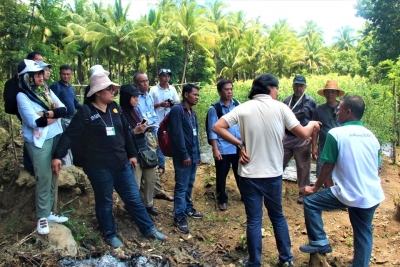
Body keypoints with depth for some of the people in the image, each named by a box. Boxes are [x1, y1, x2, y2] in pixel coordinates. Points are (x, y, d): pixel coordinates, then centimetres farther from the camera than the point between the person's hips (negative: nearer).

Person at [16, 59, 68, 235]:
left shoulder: (47, 91, 8)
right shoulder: (22, 96, -9)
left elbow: (63, 110, -1)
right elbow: (35, 121, -19)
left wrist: (46, 113, -16)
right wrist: (55, 115, -9)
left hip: (56, 137, 6)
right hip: (39, 141, -6)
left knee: (53, 177, 13)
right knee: (44, 179, -1)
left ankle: (49, 212, 26)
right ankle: (42, 217, 14)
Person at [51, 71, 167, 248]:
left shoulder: (115, 109, 6)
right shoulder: (85, 112, -10)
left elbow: (125, 133, 12)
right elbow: (70, 135, -11)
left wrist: (132, 154, 15)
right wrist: (57, 156, -19)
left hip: (122, 164, 5)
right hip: (99, 167, -5)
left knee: (134, 198, 12)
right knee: (105, 202, 11)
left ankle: (149, 229, 25)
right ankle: (110, 234, 30)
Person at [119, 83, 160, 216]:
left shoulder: (136, 110, 8)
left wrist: (144, 127, -1)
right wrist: (136, 131, -24)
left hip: (144, 150, 8)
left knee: (150, 179, 18)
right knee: (135, 185, 2)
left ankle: (148, 204, 36)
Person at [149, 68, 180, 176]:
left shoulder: (172, 89, 6)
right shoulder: (153, 89, -2)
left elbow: (178, 103, 8)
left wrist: (172, 104, -13)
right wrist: (160, 104, -16)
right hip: (159, 121, -2)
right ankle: (161, 166, 15)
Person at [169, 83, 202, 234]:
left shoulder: (192, 112, 15)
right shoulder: (177, 110, -13)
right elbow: (177, 135, -19)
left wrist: (198, 154, 17)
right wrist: (185, 155, -19)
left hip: (193, 155, 8)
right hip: (183, 156, -8)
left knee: (189, 185, 18)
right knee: (181, 187, -2)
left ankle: (188, 209, 33)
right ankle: (179, 218, 7)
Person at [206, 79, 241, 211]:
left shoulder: (237, 105, 2)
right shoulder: (214, 108, -8)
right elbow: (213, 131, -8)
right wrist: (215, 150, -12)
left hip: (238, 147, 3)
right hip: (223, 149, -3)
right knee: (221, 175, 10)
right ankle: (222, 200, 28)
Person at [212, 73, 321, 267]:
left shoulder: (243, 108, -3)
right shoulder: (280, 107, -5)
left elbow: (217, 127, -10)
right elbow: (303, 134, -2)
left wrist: (239, 144, -5)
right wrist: (312, 125, 19)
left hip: (249, 174, -1)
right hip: (273, 173, 1)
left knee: (253, 220, 9)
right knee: (277, 216, 20)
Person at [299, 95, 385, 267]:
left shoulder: (336, 134, -10)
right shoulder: (371, 136, 9)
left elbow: (328, 167, -7)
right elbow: (375, 167, 18)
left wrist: (315, 188, 7)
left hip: (349, 194, -6)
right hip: (373, 196, 7)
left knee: (310, 202, 11)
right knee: (364, 235, 20)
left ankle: (319, 242, 13)